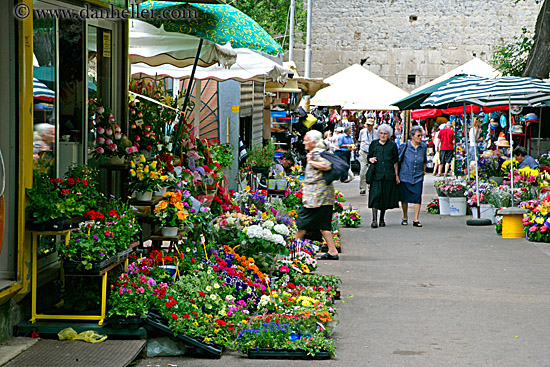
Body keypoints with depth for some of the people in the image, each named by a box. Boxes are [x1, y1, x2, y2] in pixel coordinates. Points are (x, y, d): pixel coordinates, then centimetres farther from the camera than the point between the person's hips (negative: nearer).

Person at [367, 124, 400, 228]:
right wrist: (371, 160, -7)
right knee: (376, 195, -11)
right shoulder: (374, 144, 10)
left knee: (386, 196, 5)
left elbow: (395, 161, 10)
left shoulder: (392, 145, 8)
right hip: (376, 174, -1)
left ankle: (382, 219, 19)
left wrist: (396, 175, 6)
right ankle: (374, 220, -14)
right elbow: (369, 157, 17)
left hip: (389, 175, 1)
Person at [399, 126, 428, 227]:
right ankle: (405, 217, 26)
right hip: (405, 176, -1)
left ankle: (416, 219, -6)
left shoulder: (424, 146, 4)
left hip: (418, 177, 1)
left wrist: (423, 172, 19)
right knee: (405, 197, 7)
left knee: (418, 196, -11)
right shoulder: (405, 146, -5)